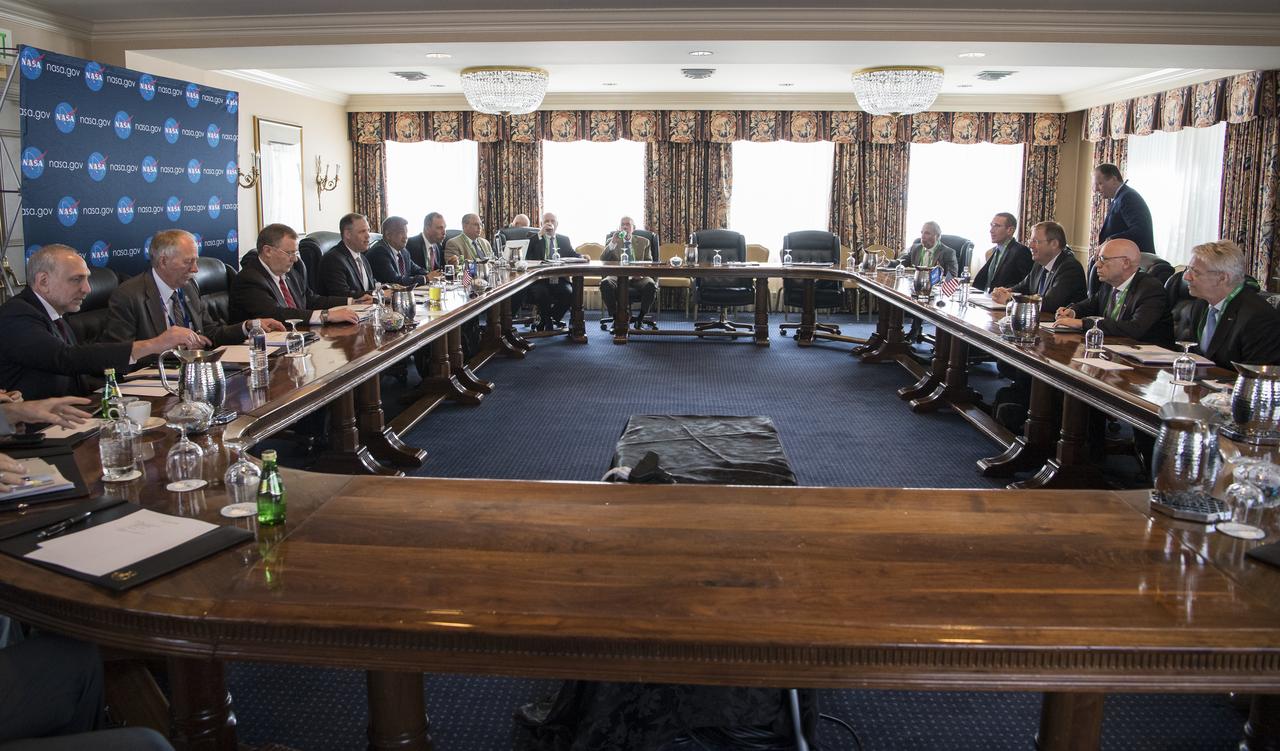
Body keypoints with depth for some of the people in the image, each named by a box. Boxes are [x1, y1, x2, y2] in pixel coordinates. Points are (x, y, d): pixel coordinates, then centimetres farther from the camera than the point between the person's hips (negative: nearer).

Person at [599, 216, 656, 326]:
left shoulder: (643, 242, 18)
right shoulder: (611, 241, 15)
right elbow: (602, 261, 0)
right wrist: (612, 244, -15)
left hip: (637, 278, 1)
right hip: (617, 277, 0)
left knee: (650, 285, -33)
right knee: (605, 283, -34)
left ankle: (640, 318, -16)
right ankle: (616, 318, -19)